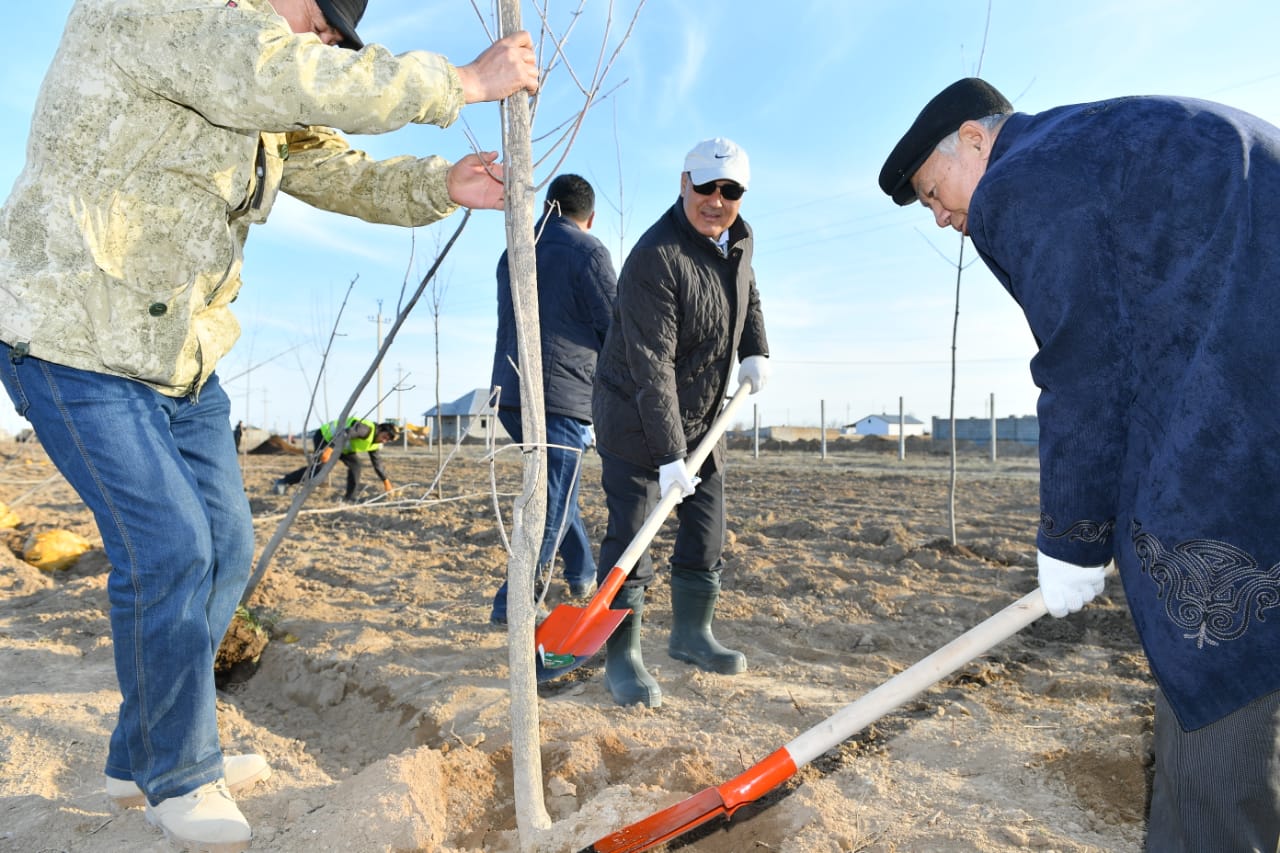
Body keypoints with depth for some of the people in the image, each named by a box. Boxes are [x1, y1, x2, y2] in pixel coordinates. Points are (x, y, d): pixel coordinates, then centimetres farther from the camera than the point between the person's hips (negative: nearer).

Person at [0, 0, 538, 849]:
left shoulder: (260, 97, 11)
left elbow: (342, 173, 10)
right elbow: (295, 78, -29)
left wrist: (441, 184, -10)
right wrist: (462, 82, -23)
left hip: (180, 355, 9)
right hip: (74, 335, -8)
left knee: (224, 547, 7)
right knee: (167, 547, -12)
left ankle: (142, 758, 26)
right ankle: (177, 776, 12)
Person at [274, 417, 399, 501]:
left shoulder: (375, 444, 1)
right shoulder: (366, 428, -29)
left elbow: (377, 463, 15)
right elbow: (345, 433, -45)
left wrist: (386, 481, 19)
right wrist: (330, 448, -59)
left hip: (342, 446, 9)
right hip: (324, 436, -9)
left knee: (356, 465, -9)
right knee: (321, 466, -24)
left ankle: (349, 497, -1)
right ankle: (284, 482, -14)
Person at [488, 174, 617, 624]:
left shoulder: (512, 254, 16)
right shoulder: (588, 252, -5)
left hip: (509, 395, 8)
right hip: (562, 397, -8)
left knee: (558, 488, 22)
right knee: (552, 506, 0)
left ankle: (584, 576, 34)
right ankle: (512, 605, 2)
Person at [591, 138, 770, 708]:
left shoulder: (739, 239, 2)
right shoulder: (655, 259, -25)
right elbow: (651, 366, -30)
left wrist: (756, 350, 6)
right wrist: (669, 455, -32)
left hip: (701, 418, 8)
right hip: (635, 419, -8)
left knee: (706, 531, 12)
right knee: (630, 534, -5)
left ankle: (690, 633, 31)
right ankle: (622, 657, 9)